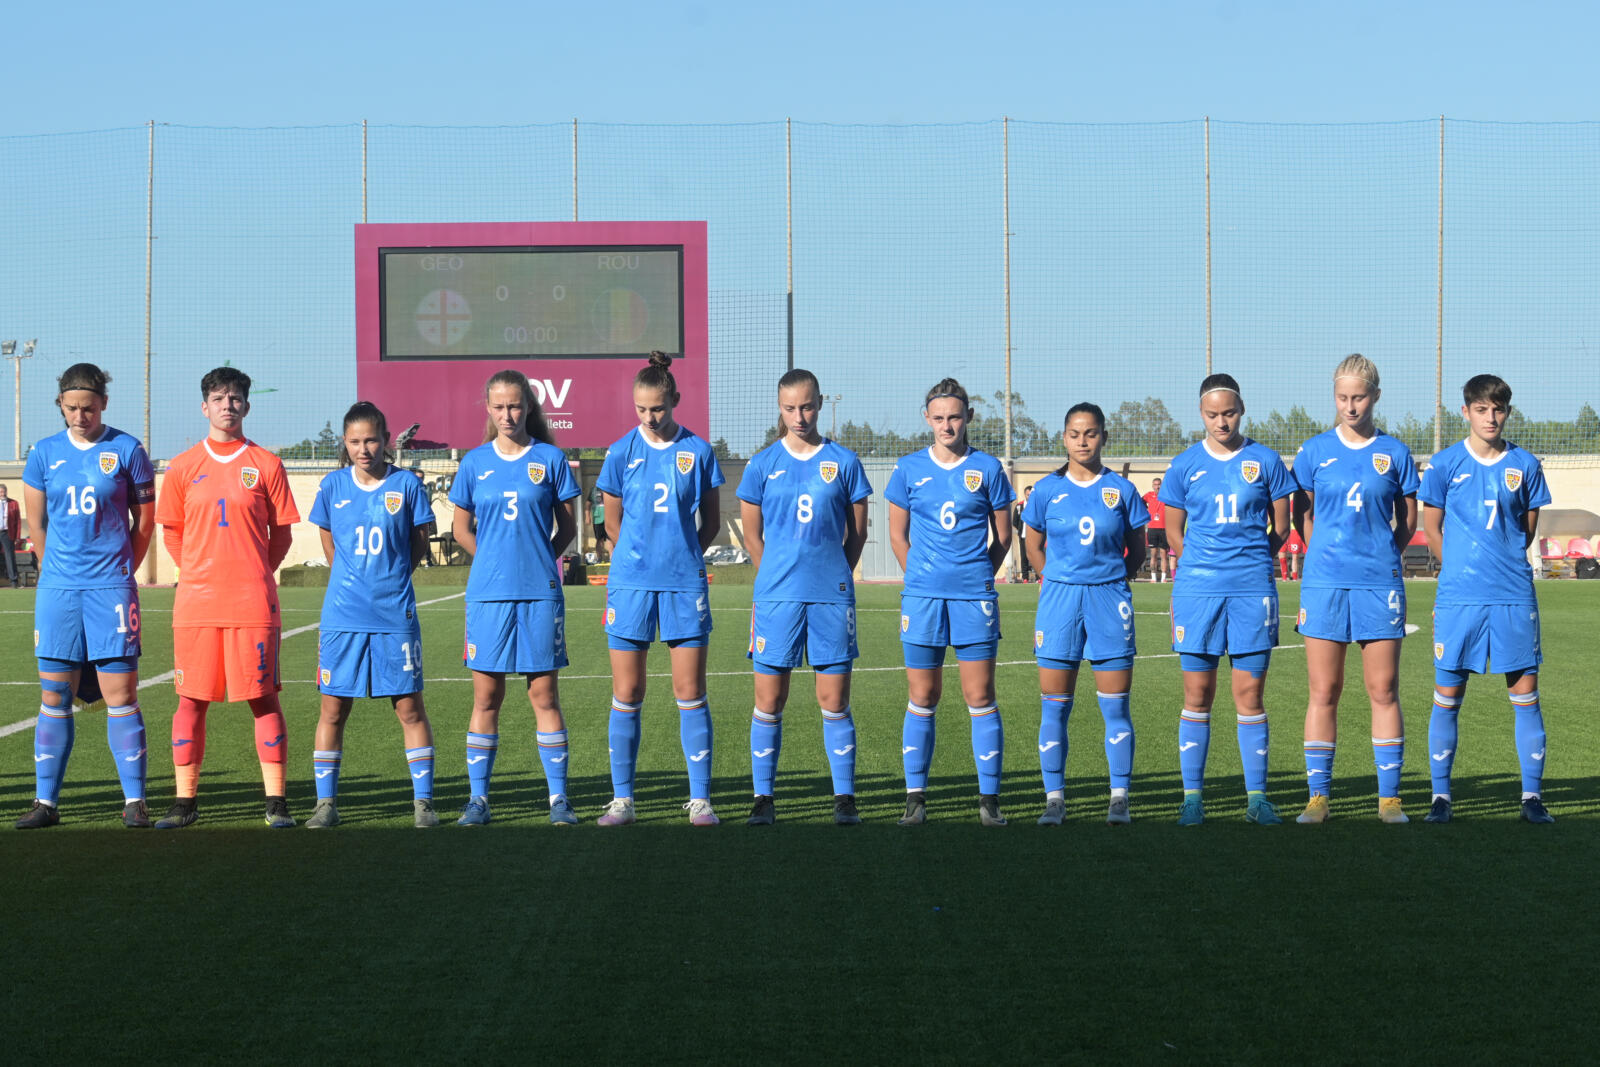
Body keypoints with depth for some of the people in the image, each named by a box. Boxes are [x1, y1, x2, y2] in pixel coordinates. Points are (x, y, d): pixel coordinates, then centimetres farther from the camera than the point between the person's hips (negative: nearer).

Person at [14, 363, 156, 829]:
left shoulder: (127, 451, 0)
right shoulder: (45, 453, 8)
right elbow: (36, 523, 15)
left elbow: (145, 519, 7)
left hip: (111, 586, -3)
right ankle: (46, 801, 10)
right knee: (54, 697, 4)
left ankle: (134, 801, 0)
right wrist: (59, 572, 15)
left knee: (120, 695, -5)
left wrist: (120, 571, 8)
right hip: (57, 589, 3)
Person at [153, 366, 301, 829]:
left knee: (263, 698, -2)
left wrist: (253, 575, 5)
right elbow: (171, 531, 14)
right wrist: (200, 574, 9)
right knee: (192, 699, 3)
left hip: (253, 600, -2)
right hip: (196, 600, 2)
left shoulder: (266, 464, 4)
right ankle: (185, 802, 10)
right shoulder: (184, 467, 8)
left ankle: (276, 802, 3)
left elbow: (281, 534, 8)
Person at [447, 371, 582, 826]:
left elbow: (567, 525, 8)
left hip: (541, 592, -1)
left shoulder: (550, 459, 2)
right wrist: (494, 560, 6)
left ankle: (559, 797, 6)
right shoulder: (475, 463, 6)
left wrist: (538, 559, -1)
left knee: (544, 692, 0)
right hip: (488, 593, 1)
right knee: (486, 696, 3)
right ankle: (478, 798, 10)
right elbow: (461, 528, 15)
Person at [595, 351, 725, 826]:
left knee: (691, 693, 0)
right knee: (626, 695, 2)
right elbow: (613, 526, 11)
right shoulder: (621, 453, 2)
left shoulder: (697, 452, 1)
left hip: (685, 585, 0)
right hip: (631, 585, 0)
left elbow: (711, 522, 11)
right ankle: (622, 799, 10)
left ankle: (700, 799, 5)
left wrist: (682, 559, 8)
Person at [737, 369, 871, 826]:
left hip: (831, 595, 0)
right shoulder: (763, 464, 5)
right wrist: (778, 579, 10)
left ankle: (844, 797, 7)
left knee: (834, 699, 1)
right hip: (776, 596, 0)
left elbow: (857, 533, 11)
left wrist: (834, 577, 8)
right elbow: (752, 535, 12)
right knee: (769, 698, 1)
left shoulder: (843, 462, 5)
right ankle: (763, 797, 9)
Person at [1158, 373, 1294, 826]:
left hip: (1252, 588, -1)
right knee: (1197, 696, 2)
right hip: (1197, 587, 1)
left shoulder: (1265, 461, 5)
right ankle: (1192, 796, 8)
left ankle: (1257, 796, 5)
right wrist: (1203, 568, 10)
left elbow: (1281, 527, 12)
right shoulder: (1185, 465, 7)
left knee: (1249, 695, -1)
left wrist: (1249, 562, 10)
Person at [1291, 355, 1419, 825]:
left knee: (1384, 690, 1)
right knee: (1323, 692, 1)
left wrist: (1381, 557, 5)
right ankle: (1318, 796, 7)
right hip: (1324, 582, 0)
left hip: (1379, 583, 0)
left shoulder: (1394, 453, 4)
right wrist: (1329, 554, 8)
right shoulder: (1314, 451, 5)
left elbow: (1408, 519, 12)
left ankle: (1389, 797, 7)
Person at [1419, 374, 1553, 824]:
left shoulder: (1525, 465, 5)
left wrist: (1505, 565, 9)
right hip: (1458, 597, -1)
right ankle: (1441, 796, 10)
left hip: (1514, 596, 1)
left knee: (1525, 693, 0)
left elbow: (1528, 530, 14)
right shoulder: (1446, 464, 1)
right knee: (1447, 695, 1)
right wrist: (1463, 569, 6)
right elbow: (1432, 529, 8)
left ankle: (1532, 796, 6)